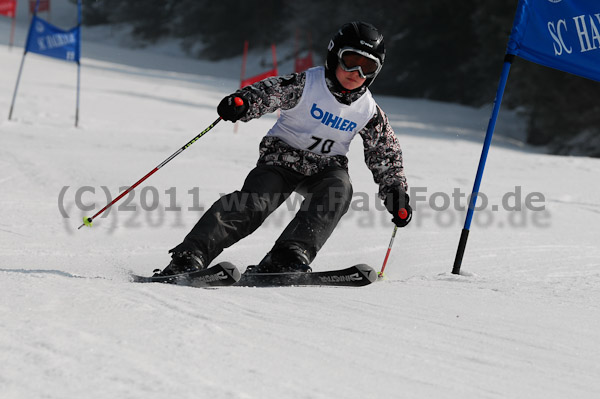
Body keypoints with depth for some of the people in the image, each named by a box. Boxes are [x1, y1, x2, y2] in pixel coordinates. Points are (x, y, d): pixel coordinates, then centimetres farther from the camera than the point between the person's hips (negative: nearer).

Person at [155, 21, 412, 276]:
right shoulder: (306, 84, -12)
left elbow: (386, 153, 11)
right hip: (283, 157, -3)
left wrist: (396, 193, 4)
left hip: (324, 169, 3)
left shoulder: (369, 111, -1)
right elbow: (268, 92, -26)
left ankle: (288, 258, -40)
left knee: (339, 187, -31)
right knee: (254, 202, -27)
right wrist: (241, 103, -48)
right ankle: (189, 258, -33)